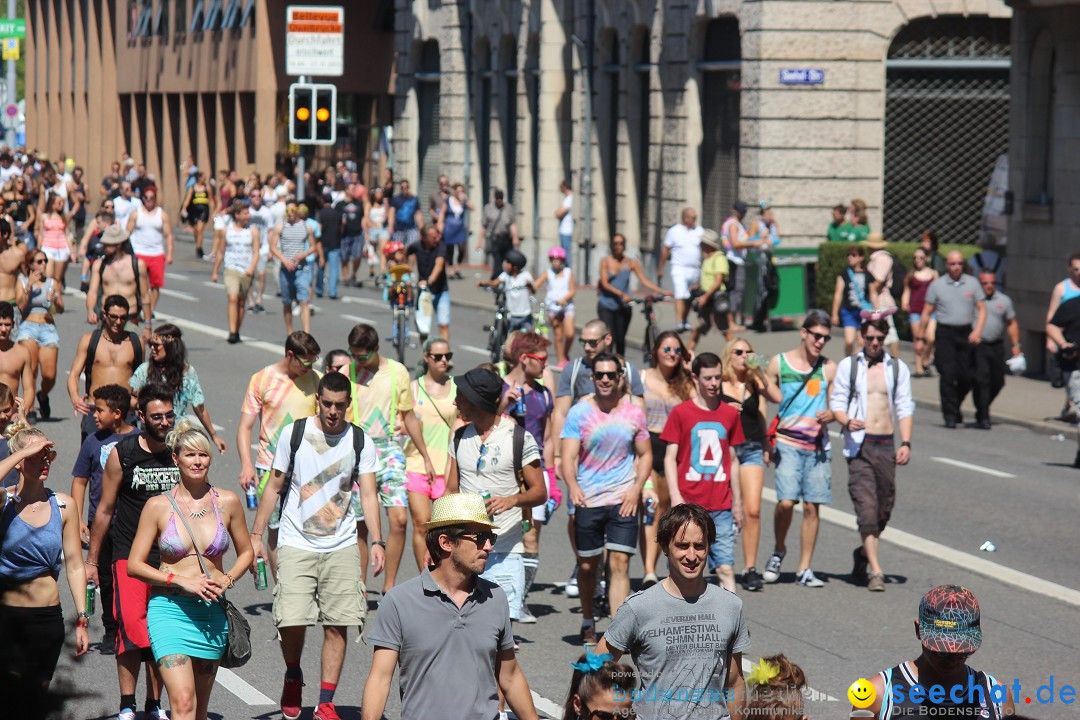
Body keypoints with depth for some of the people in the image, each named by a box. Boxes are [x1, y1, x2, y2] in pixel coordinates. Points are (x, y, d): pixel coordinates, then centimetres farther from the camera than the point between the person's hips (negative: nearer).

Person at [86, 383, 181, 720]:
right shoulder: (122, 454, -4)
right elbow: (105, 510, 4)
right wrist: (91, 560, 6)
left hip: (172, 559, 3)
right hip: (129, 556, -3)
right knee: (132, 627, -15)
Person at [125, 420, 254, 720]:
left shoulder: (227, 502, 4)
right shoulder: (158, 506, -2)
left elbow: (246, 552, 17)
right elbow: (134, 565, -1)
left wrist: (227, 580, -3)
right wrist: (182, 581, -12)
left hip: (212, 612, 3)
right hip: (169, 609, -3)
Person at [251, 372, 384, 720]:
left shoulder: (360, 441, 2)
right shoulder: (293, 433, 0)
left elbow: (368, 494, 1)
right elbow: (274, 487, 8)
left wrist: (376, 541, -11)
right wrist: (255, 536, 5)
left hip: (342, 547, 1)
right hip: (296, 545, -1)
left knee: (338, 625, -2)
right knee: (291, 622, -13)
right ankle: (293, 677, 18)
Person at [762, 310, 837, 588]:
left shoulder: (829, 368, 7)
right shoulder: (779, 363, 3)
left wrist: (830, 415, -10)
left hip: (817, 445, 2)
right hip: (787, 443, -2)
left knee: (812, 507, 0)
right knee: (786, 502, -16)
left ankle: (804, 569, 8)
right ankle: (779, 551, 10)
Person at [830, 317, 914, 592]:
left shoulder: (898, 368, 10)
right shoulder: (848, 365, 5)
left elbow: (905, 408, 8)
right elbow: (837, 402, 2)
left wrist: (906, 443, -4)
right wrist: (847, 421, -19)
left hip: (887, 445, 3)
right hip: (859, 445, -3)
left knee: (884, 508, 8)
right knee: (866, 507, -11)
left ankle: (864, 553, 33)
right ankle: (875, 571, -12)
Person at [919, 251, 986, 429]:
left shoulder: (972, 283, 6)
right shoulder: (937, 285, 2)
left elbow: (981, 309, 5)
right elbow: (927, 313, 5)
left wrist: (977, 331, -9)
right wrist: (920, 337, 2)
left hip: (966, 334, 1)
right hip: (945, 333, -1)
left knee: (967, 376, 0)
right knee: (947, 375, -7)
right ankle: (950, 415, -1)